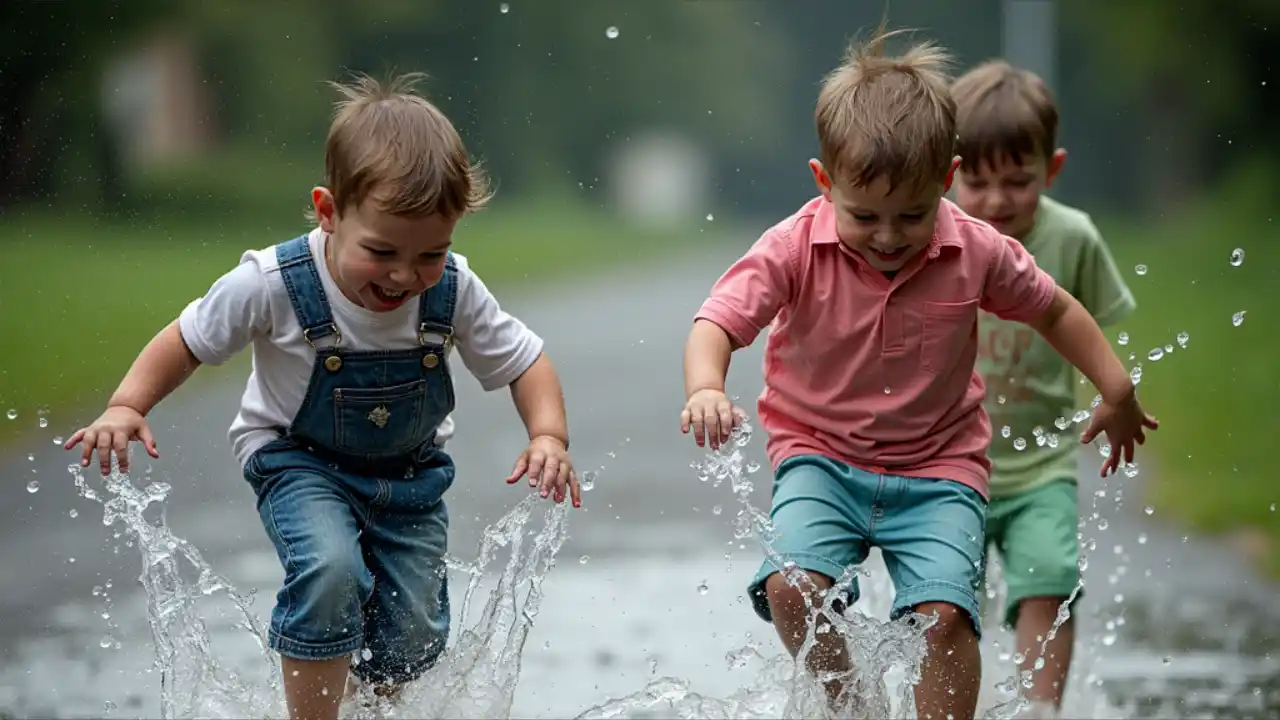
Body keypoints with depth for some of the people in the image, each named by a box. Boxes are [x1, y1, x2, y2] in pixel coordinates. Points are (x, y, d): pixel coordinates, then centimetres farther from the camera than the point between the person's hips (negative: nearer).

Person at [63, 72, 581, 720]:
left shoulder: (454, 292, -20)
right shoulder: (272, 285, -26)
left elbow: (523, 362, -7)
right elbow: (187, 342, -11)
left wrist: (549, 437, -24)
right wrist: (125, 407, -24)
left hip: (411, 471, 3)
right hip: (300, 461, -3)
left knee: (410, 642, 1)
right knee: (329, 571, -32)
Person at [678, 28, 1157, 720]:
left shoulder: (977, 253, -9)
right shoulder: (794, 250, -14)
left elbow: (1053, 309, 8)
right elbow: (716, 324, -19)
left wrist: (1116, 390, 8)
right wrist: (706, 391, -40)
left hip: (938, 466, 0)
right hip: (820, 459, 0)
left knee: (945, 612, -19)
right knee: (790, 586, -23)